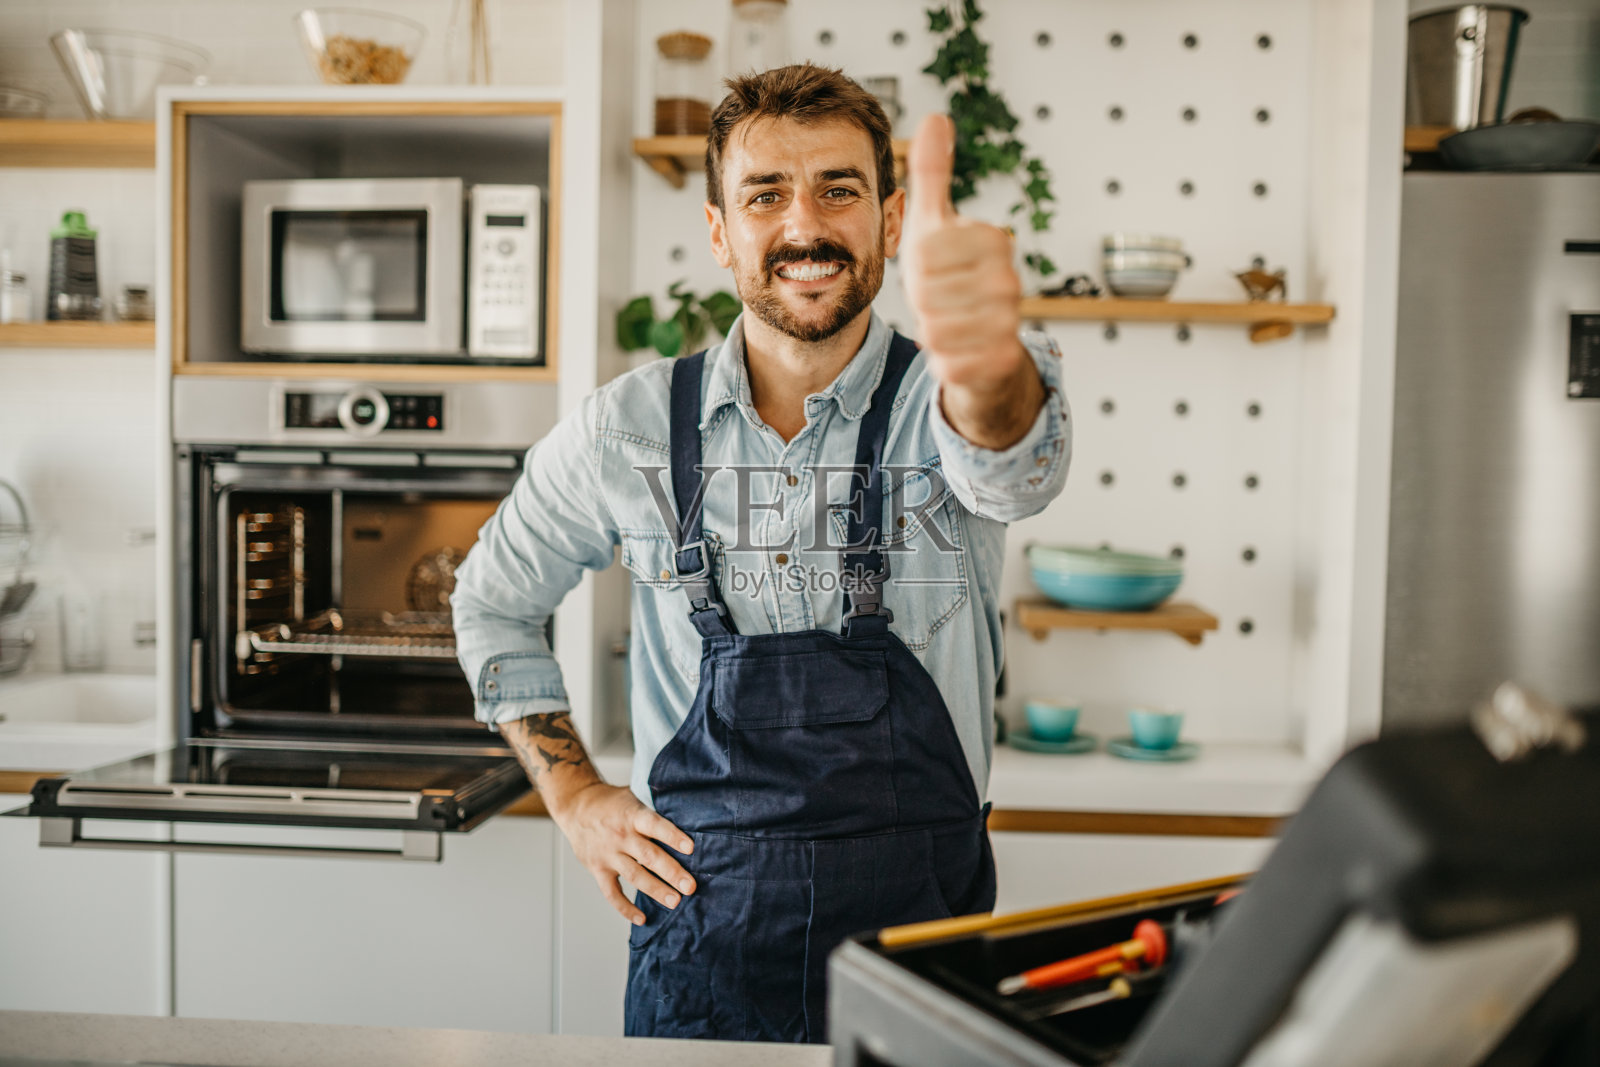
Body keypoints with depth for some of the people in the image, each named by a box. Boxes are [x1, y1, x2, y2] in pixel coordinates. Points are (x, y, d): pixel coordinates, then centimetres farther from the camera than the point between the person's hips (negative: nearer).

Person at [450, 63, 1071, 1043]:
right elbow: (495, 601, 11)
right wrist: (576, 797, 3)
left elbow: (1008, 464, -33)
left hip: (920, 917, 0)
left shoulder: (941, 404, -9)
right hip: (702, 917, 1)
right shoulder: (628, 429, -4)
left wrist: (985, 354, -56)